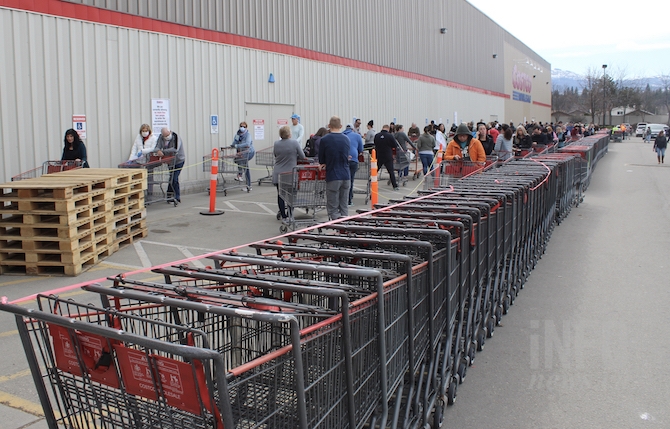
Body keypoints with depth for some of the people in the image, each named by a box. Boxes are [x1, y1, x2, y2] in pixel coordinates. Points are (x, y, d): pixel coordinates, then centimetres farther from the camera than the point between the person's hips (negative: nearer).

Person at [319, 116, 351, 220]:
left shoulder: (324, 140, -6)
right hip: (346, 176, 5)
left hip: (333, 177, -5)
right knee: (344, 206, 11)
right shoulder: (346, 139, 8)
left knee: (333, 208, 1)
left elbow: (321, 160, 2)